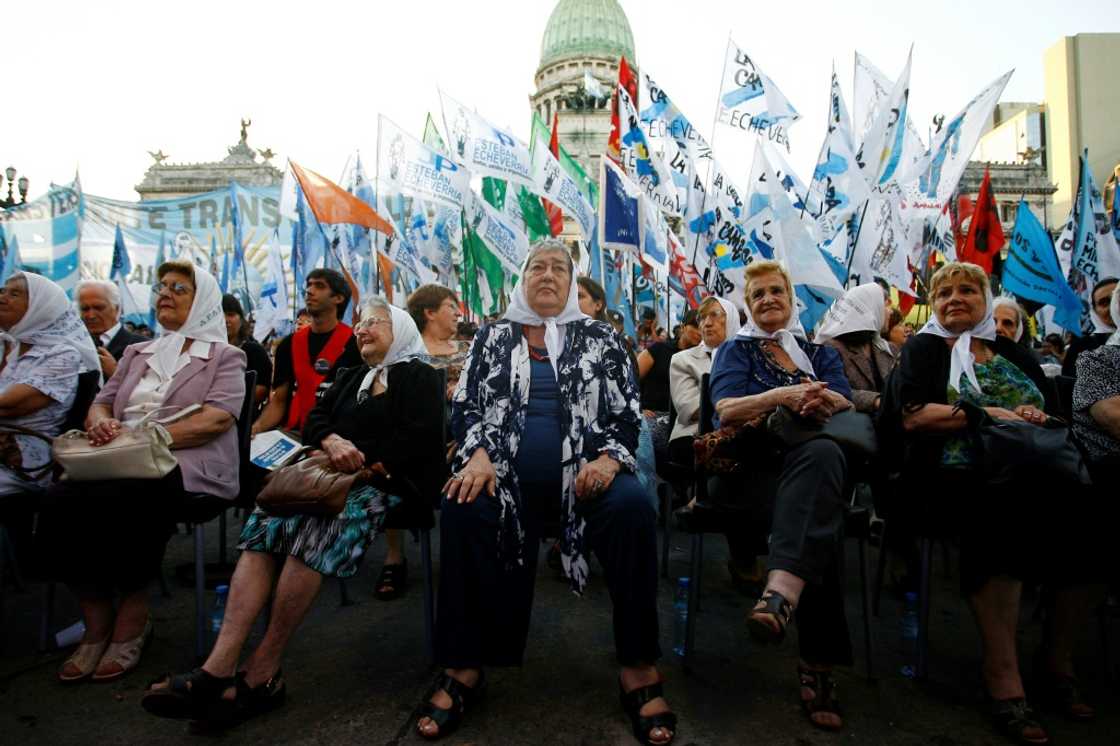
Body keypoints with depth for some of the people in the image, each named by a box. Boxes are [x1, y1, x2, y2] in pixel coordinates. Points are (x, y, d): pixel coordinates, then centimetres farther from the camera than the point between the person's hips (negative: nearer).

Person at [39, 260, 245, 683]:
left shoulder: (224, 357, 7)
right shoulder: (137, 354, 27)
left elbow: (217, 418, -9)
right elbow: (99, 405, 20)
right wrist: (101, 422, -6)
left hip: (186, 466, -5)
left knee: (113, 506, -34)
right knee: (59, 502, -25)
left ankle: (133, 620, -11)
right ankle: (96, 623, -9)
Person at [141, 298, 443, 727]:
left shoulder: (420, 377, 8)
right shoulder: (350, 377, 29)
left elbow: (419, 437, -8)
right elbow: (315, 419, 14)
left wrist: (367, 465, -16)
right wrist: (331, 442, -9)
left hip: (385, 482, -6)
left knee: (315, 523, -32)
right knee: (269, 516, -22)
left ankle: (262, 673, -26)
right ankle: (220, 666, -31)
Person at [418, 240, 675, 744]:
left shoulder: (599, 337, 13)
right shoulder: (494, 335, 16)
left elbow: (627, 411, 8)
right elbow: (465, 406, 9)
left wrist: (609, 458, -13)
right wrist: (478, 455, -12)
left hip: (584, 472, 0)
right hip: (508, 474, 1)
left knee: (633, 508, -31)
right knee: (464, 508, -30)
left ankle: (638, 666, -19)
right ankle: (463, 666, -19)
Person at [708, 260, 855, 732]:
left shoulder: (820, 352, 26)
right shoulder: (736, 350, 17)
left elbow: (849, 407, 6)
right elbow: (726, 410, -4)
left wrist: (827, 402, -20)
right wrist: (783, 396, -22)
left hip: (816, 456, 2)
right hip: (753, 464, -2)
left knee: (822, 453, -40)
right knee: (819, 516, -37)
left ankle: (781, 594, -56)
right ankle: (818, 664, -40)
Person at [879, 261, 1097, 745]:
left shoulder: (1014, 354, 25)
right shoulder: (923, 349, 11)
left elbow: (1050, 411, 20)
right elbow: (912, 416, -4)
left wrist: (1037, 418, -4)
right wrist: (992, 415, -10)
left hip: (1027, 470, 5)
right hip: (954, 474, -4)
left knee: (1081, 505, -26)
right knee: (1000, 506, -36)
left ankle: (1057, 663, -9)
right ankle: (1002, 676, -29)